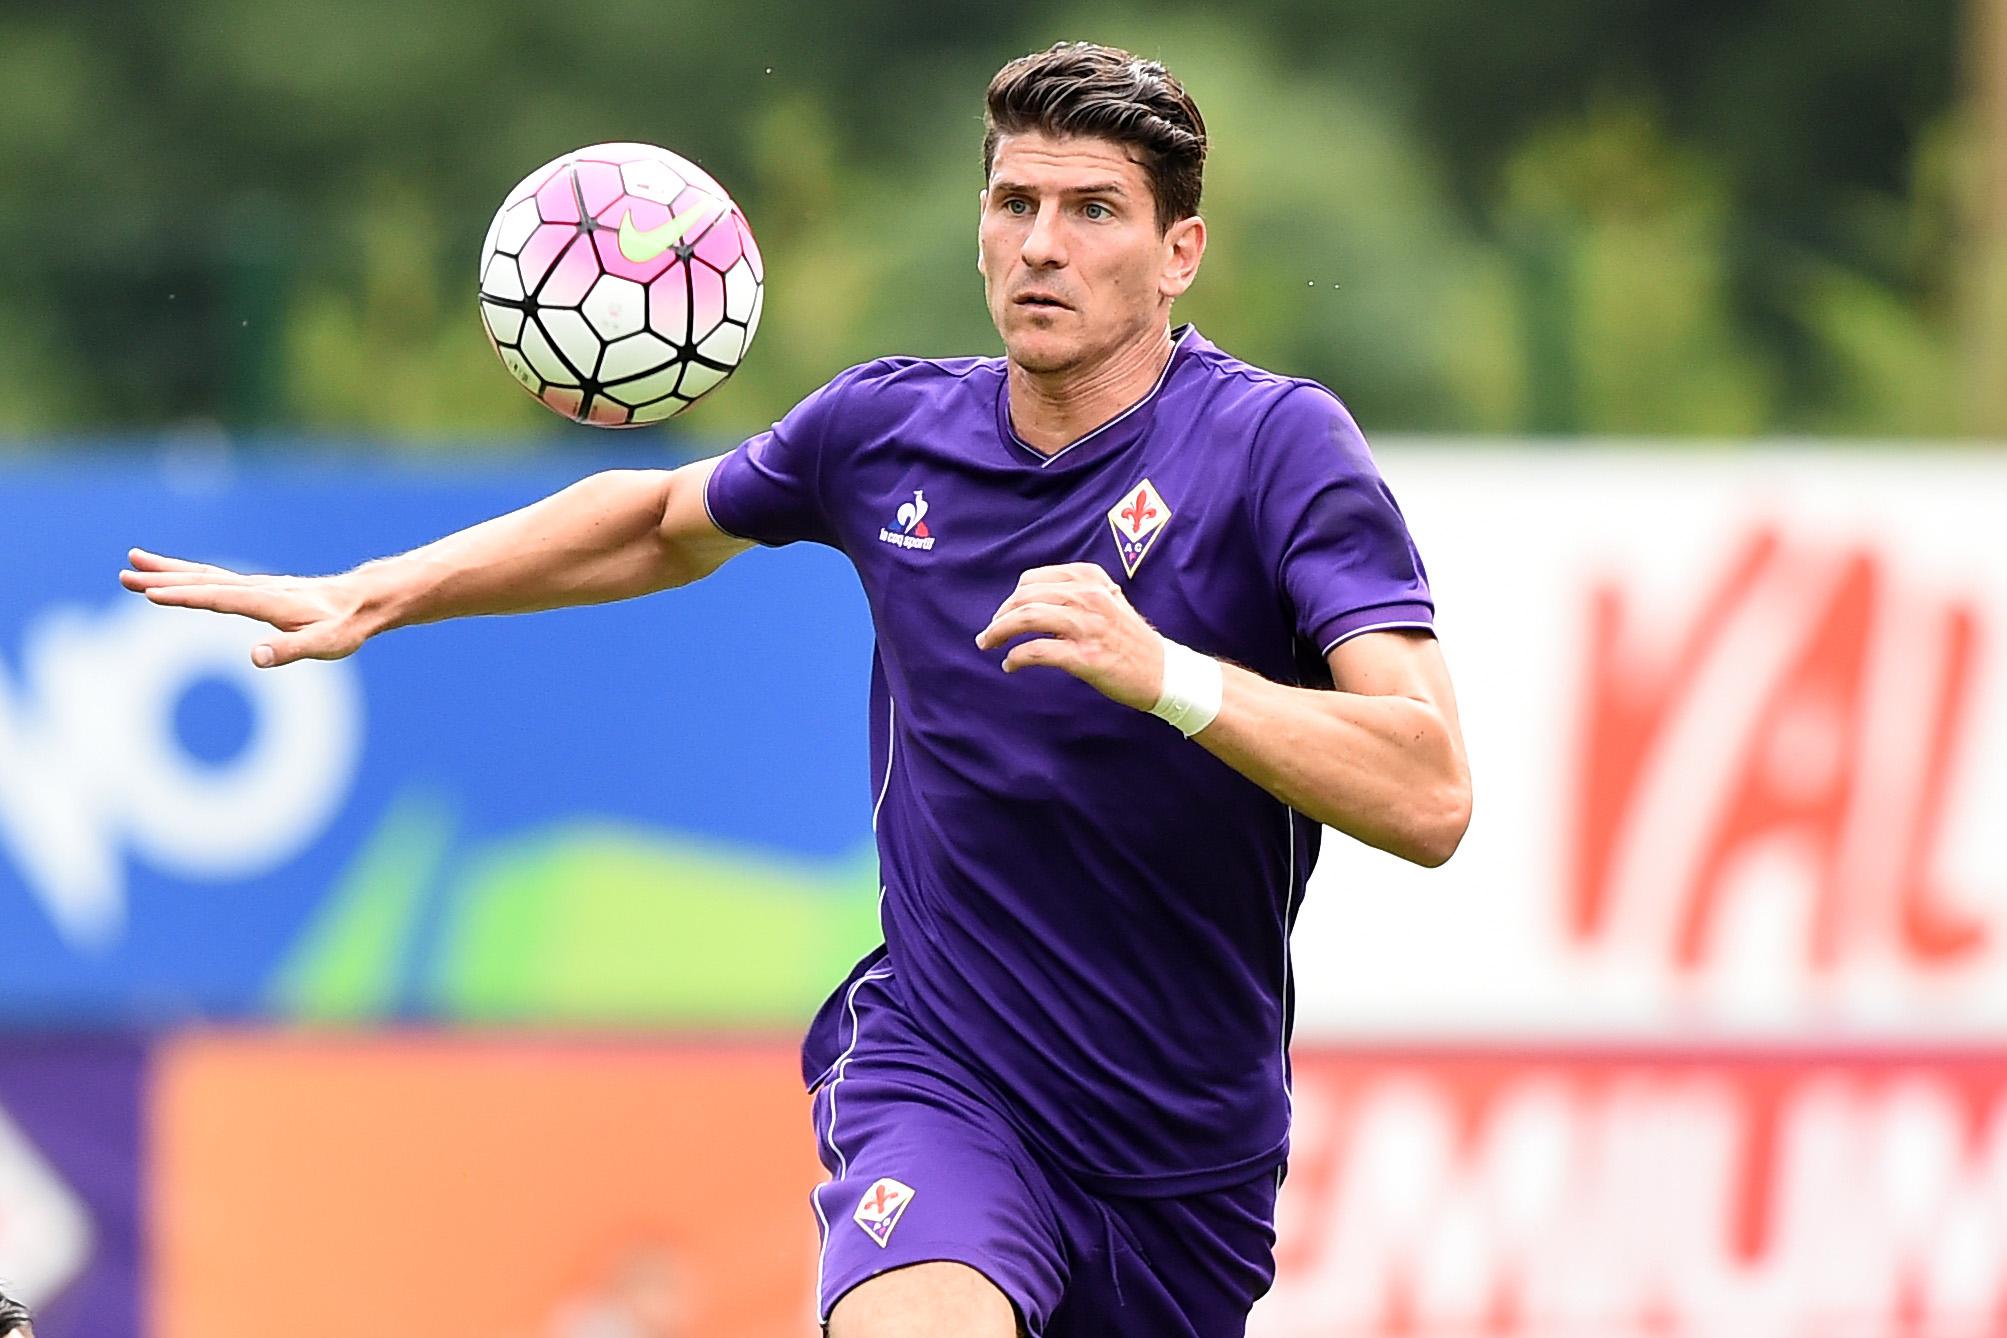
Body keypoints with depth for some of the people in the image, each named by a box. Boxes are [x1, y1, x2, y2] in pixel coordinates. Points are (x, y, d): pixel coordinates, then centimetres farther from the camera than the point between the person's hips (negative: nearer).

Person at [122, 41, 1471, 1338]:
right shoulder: (889, 426, 2)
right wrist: (371, 592, 20)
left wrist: (1162, 672, -36)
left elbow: (1429, 796, -24)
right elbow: (665, 522, 25)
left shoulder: (1279, 443, -12)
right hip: (940, 1085, 0)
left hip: (1191, 1161, 0)